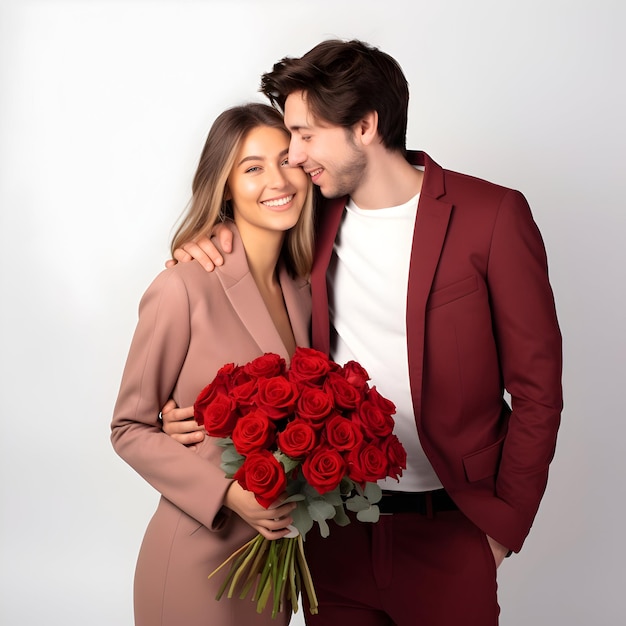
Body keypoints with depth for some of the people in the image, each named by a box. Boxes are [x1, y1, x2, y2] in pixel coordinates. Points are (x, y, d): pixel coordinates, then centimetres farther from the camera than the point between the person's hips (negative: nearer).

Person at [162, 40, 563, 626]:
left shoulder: (492, 215, -11)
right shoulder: (315, 216, 1)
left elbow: (537, 388, -7)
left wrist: (504, 524, -7)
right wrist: (204, 240, -4)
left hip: (447, 530, -3)